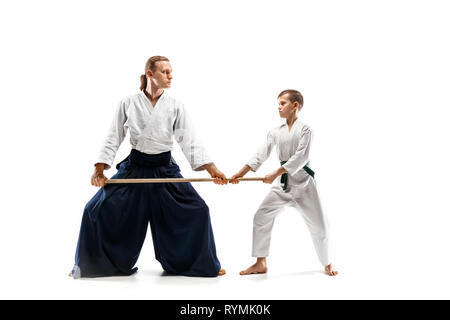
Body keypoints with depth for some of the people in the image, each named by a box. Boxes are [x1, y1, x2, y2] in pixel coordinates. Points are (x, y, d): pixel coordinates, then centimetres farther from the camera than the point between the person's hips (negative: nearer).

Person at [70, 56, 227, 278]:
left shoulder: (175, 107, 0)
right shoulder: (128, 103, -2)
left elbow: (189, 141, -4)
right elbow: (114, 138, 2)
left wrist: (212, 169, -15)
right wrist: (99, 170, -7)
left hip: (165, 169, 1)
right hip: (134, 168, -1)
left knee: (197, 211, -9)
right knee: (97, 210, -7)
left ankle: (201, 264, 13)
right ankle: (88, 266, 16)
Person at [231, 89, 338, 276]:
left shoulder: (304, 129, -7)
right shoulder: (275, 132, 7)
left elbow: (300, 157, -18)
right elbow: (261, 155, 3)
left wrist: (275, 174, -23)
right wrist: (240, 173, -8)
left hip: (303, 181, -4)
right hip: (283, 184, 5)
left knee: (318, 224, 1)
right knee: (261, 217, -3)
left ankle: (327, 264, 23)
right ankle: (261, 264, 7)